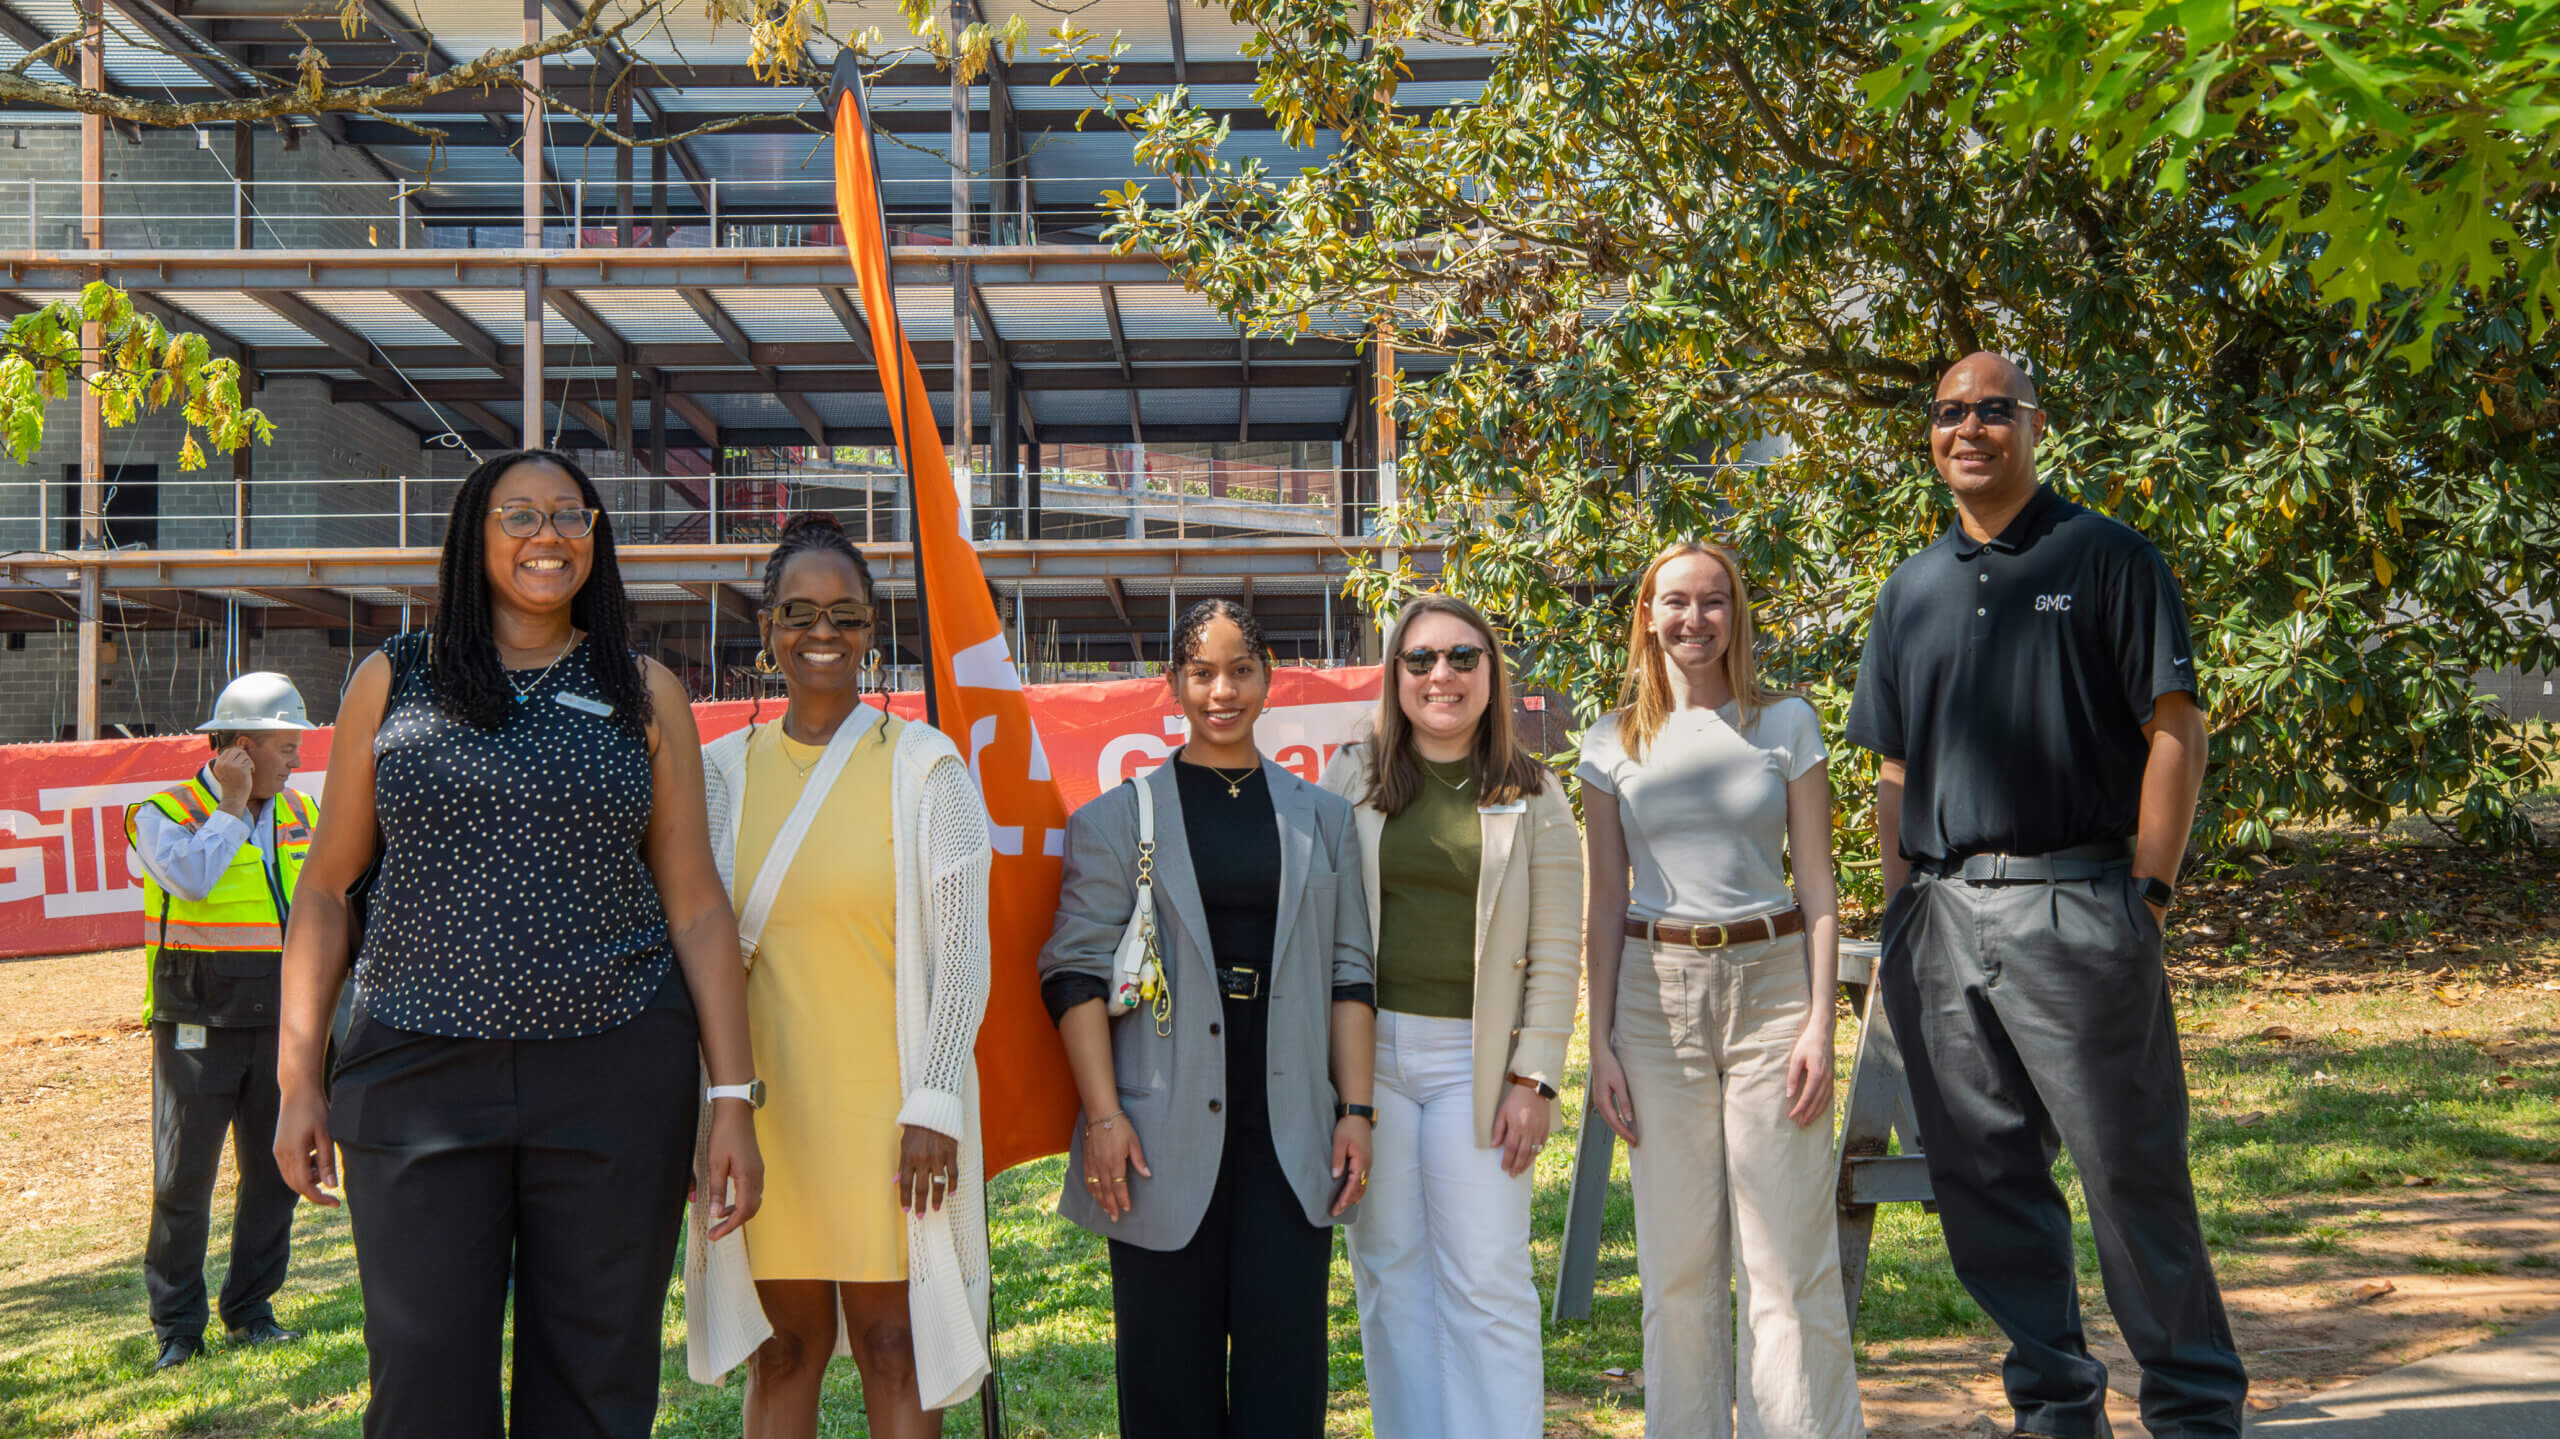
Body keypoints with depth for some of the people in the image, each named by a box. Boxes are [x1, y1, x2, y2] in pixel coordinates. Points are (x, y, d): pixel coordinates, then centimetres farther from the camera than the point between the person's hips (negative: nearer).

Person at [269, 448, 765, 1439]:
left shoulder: (644, 694, 8)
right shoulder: (392, 681, 8)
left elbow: (695, 904, 5)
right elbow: (328, 884, 11)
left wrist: (733, 1099, 0)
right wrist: (299, 1080, 5)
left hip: (614, 1077, 0)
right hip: (420, 1075, 0)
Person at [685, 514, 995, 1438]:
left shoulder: (922, 765, -1)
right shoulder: (722, 770, 9)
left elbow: (961, 949, -3)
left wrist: (933, 1104, -9)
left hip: (884, 1103, -3)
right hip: (761, 1101, 3)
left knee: (891, 1345, 2)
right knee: (785, 1346, 8)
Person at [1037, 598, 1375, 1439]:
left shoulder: (1321, 818, 14)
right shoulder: (1119, 818, 6)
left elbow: (1350, 973, 13)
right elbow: (1075, 971, 1)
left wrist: (1356, 1108, 4)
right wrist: (1102, 1116, -8)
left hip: (1290, 1132, 2)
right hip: (1166, 1138, -2)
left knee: (1284, 1355, 1)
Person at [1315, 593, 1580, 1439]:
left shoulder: (1532, 797, 5)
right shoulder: (1351, 778, 7)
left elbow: (1555, 953, 2)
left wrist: (1534, 1079, -6)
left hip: (1476, 1060, -1)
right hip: (1368, 1051, 2)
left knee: (1488, 1282, -2)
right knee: (1389, 1272, 7)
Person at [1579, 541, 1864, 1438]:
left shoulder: (1786, 723, 4)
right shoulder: (1614, 741, 7)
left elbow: (1818, 888, 3)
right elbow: (1605, 902, 8)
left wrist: (1819, 1024, -5)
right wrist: (1600, 1044, 3)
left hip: (1770, 981, -1)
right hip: (1656, 992, 1)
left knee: (1787, 1255, -1)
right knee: (1677, 1258, 7)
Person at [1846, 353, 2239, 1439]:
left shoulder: (2107, 558, 2)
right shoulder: (1910, 591, 16)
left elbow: (2177, 732, -2)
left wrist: (2146, 894, -9)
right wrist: (1902, 913, 10)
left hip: (2071, 903, -5)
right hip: (1938, 918, 5)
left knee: (2131, 1167, -1)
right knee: (1982, 1175, 9)